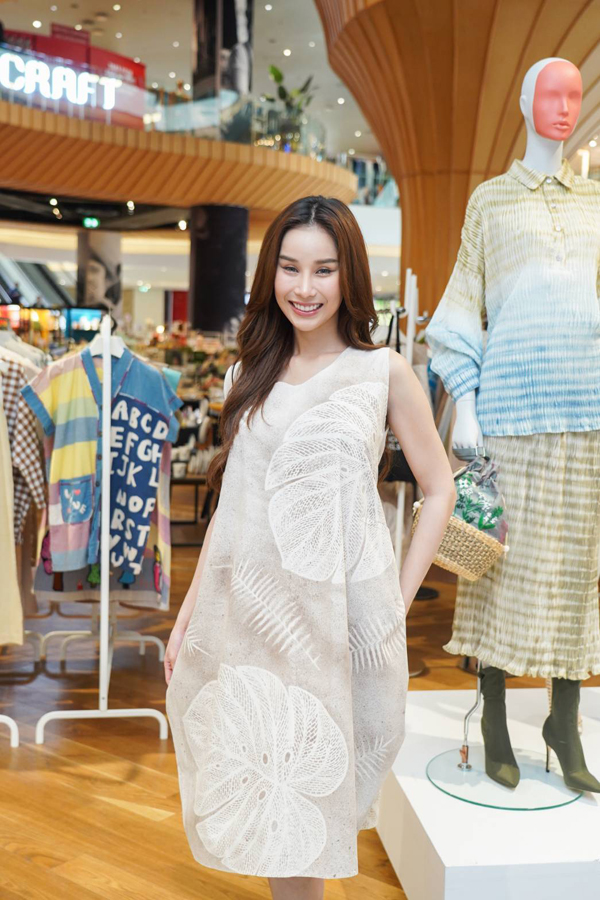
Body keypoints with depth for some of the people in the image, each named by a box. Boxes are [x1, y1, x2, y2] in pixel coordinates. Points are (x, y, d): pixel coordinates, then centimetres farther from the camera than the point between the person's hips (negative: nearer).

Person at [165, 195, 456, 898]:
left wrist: (399, 600, -3)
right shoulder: (250, 374, 10)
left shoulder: (383, 371, 0)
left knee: (319, 783, 6)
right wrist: (190, 609, 10)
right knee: (267, 785, 9)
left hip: (341, 612, -3)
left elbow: (438, 489, 4)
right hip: (248, 608, 3)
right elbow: (230, 498, 13)